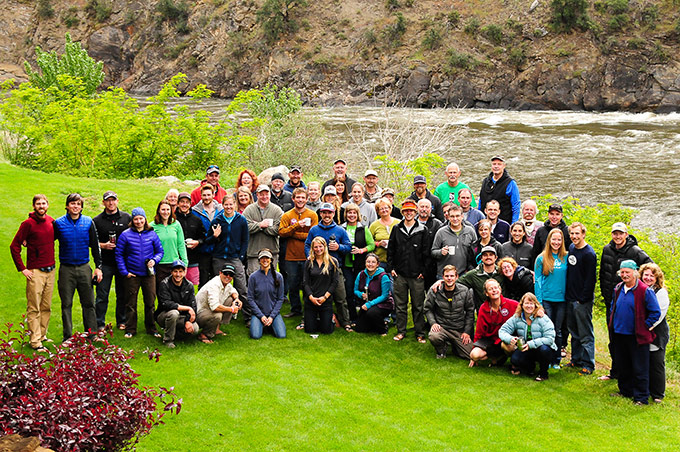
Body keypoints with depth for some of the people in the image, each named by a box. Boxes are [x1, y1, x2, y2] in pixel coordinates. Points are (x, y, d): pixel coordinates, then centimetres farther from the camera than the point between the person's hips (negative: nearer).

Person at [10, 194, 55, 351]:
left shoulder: (51, 221, 7)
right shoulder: (28, 223, -9)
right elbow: (14, 246, -7)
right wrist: (22, 268, -9)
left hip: (50, 270, 6)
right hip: (35, 272, -6)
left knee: (46, 307, 11)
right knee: (34, 308, -3)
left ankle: (42, 335, 22)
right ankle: (35, 341, 0)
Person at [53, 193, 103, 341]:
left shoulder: (88, 222, 3)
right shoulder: (59, 223, 0)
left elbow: (95, 246, 7)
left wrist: (98, 267, 3)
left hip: (84, 268, 1)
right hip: (66, 269, -1)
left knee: (88, 303, 3)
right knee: (66, 304, 5)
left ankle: (91, 334, 12)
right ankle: (68, 336, 13)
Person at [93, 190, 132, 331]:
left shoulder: (127, 218, 7)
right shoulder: (97, 221, 4)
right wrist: (103, 245, -11)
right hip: (105, 263, -1)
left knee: (123, 294, 9)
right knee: (102, 295, -2)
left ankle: (122, 321, 21)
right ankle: (99, 324, 6)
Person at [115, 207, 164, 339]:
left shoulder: (152, 234, 3)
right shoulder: (125, 235, -2)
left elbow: (160, 251, 11)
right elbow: (119, 255, 0)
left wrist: (154, 260, -10)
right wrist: (124, 272, -6)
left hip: (149, 274, 2)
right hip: (132, 275, -1)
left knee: (150, 302, 6)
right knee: (131, 303, 5)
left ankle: (151, 329, 18)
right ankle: (130, 330, 15)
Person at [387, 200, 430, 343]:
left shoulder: (422, 230, 2)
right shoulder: (397, 229, 8)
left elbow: (426, 252, 1)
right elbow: (390, 250, 10)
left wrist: (423, 271, -4)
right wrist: (391, 267, 3)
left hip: (417, 275, -2)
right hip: (399, 274, 2)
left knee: (418, 305, 3)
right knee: (400, 305, 8)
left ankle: (420, 333, 11)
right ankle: (401, 331, 18)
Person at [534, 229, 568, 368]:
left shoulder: (566, 257, 5)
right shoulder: (541, 258, 1)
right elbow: (537, 280, 1)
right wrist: (538, 301, -5)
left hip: (561, 299, 1)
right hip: (546, 300, -1)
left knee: (558, 331, 7)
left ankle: (556, 360, 16)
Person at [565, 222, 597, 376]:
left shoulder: (589, 254, -14)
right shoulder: (571, 248, 10)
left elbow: (591, 279, -16)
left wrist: (583, 299, -15)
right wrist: (567, 294, 15)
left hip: (583, 301, -8)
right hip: (570, 299, 8)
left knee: (586, 334, -2)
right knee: (574, 332, 16)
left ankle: (588, 364, 4)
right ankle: (576, 360, 27)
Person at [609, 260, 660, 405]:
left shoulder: (645, 291, -14)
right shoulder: (618, 289, 6)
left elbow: (656, 312, -11)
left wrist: (645, 327, -9)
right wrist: (613, 322, 16)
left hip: (637, 337, -6)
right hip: (619, 334, 6)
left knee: (640, 369, 0)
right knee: (622, 366, 17)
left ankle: (641, 397, 8)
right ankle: (625, 391, 33)